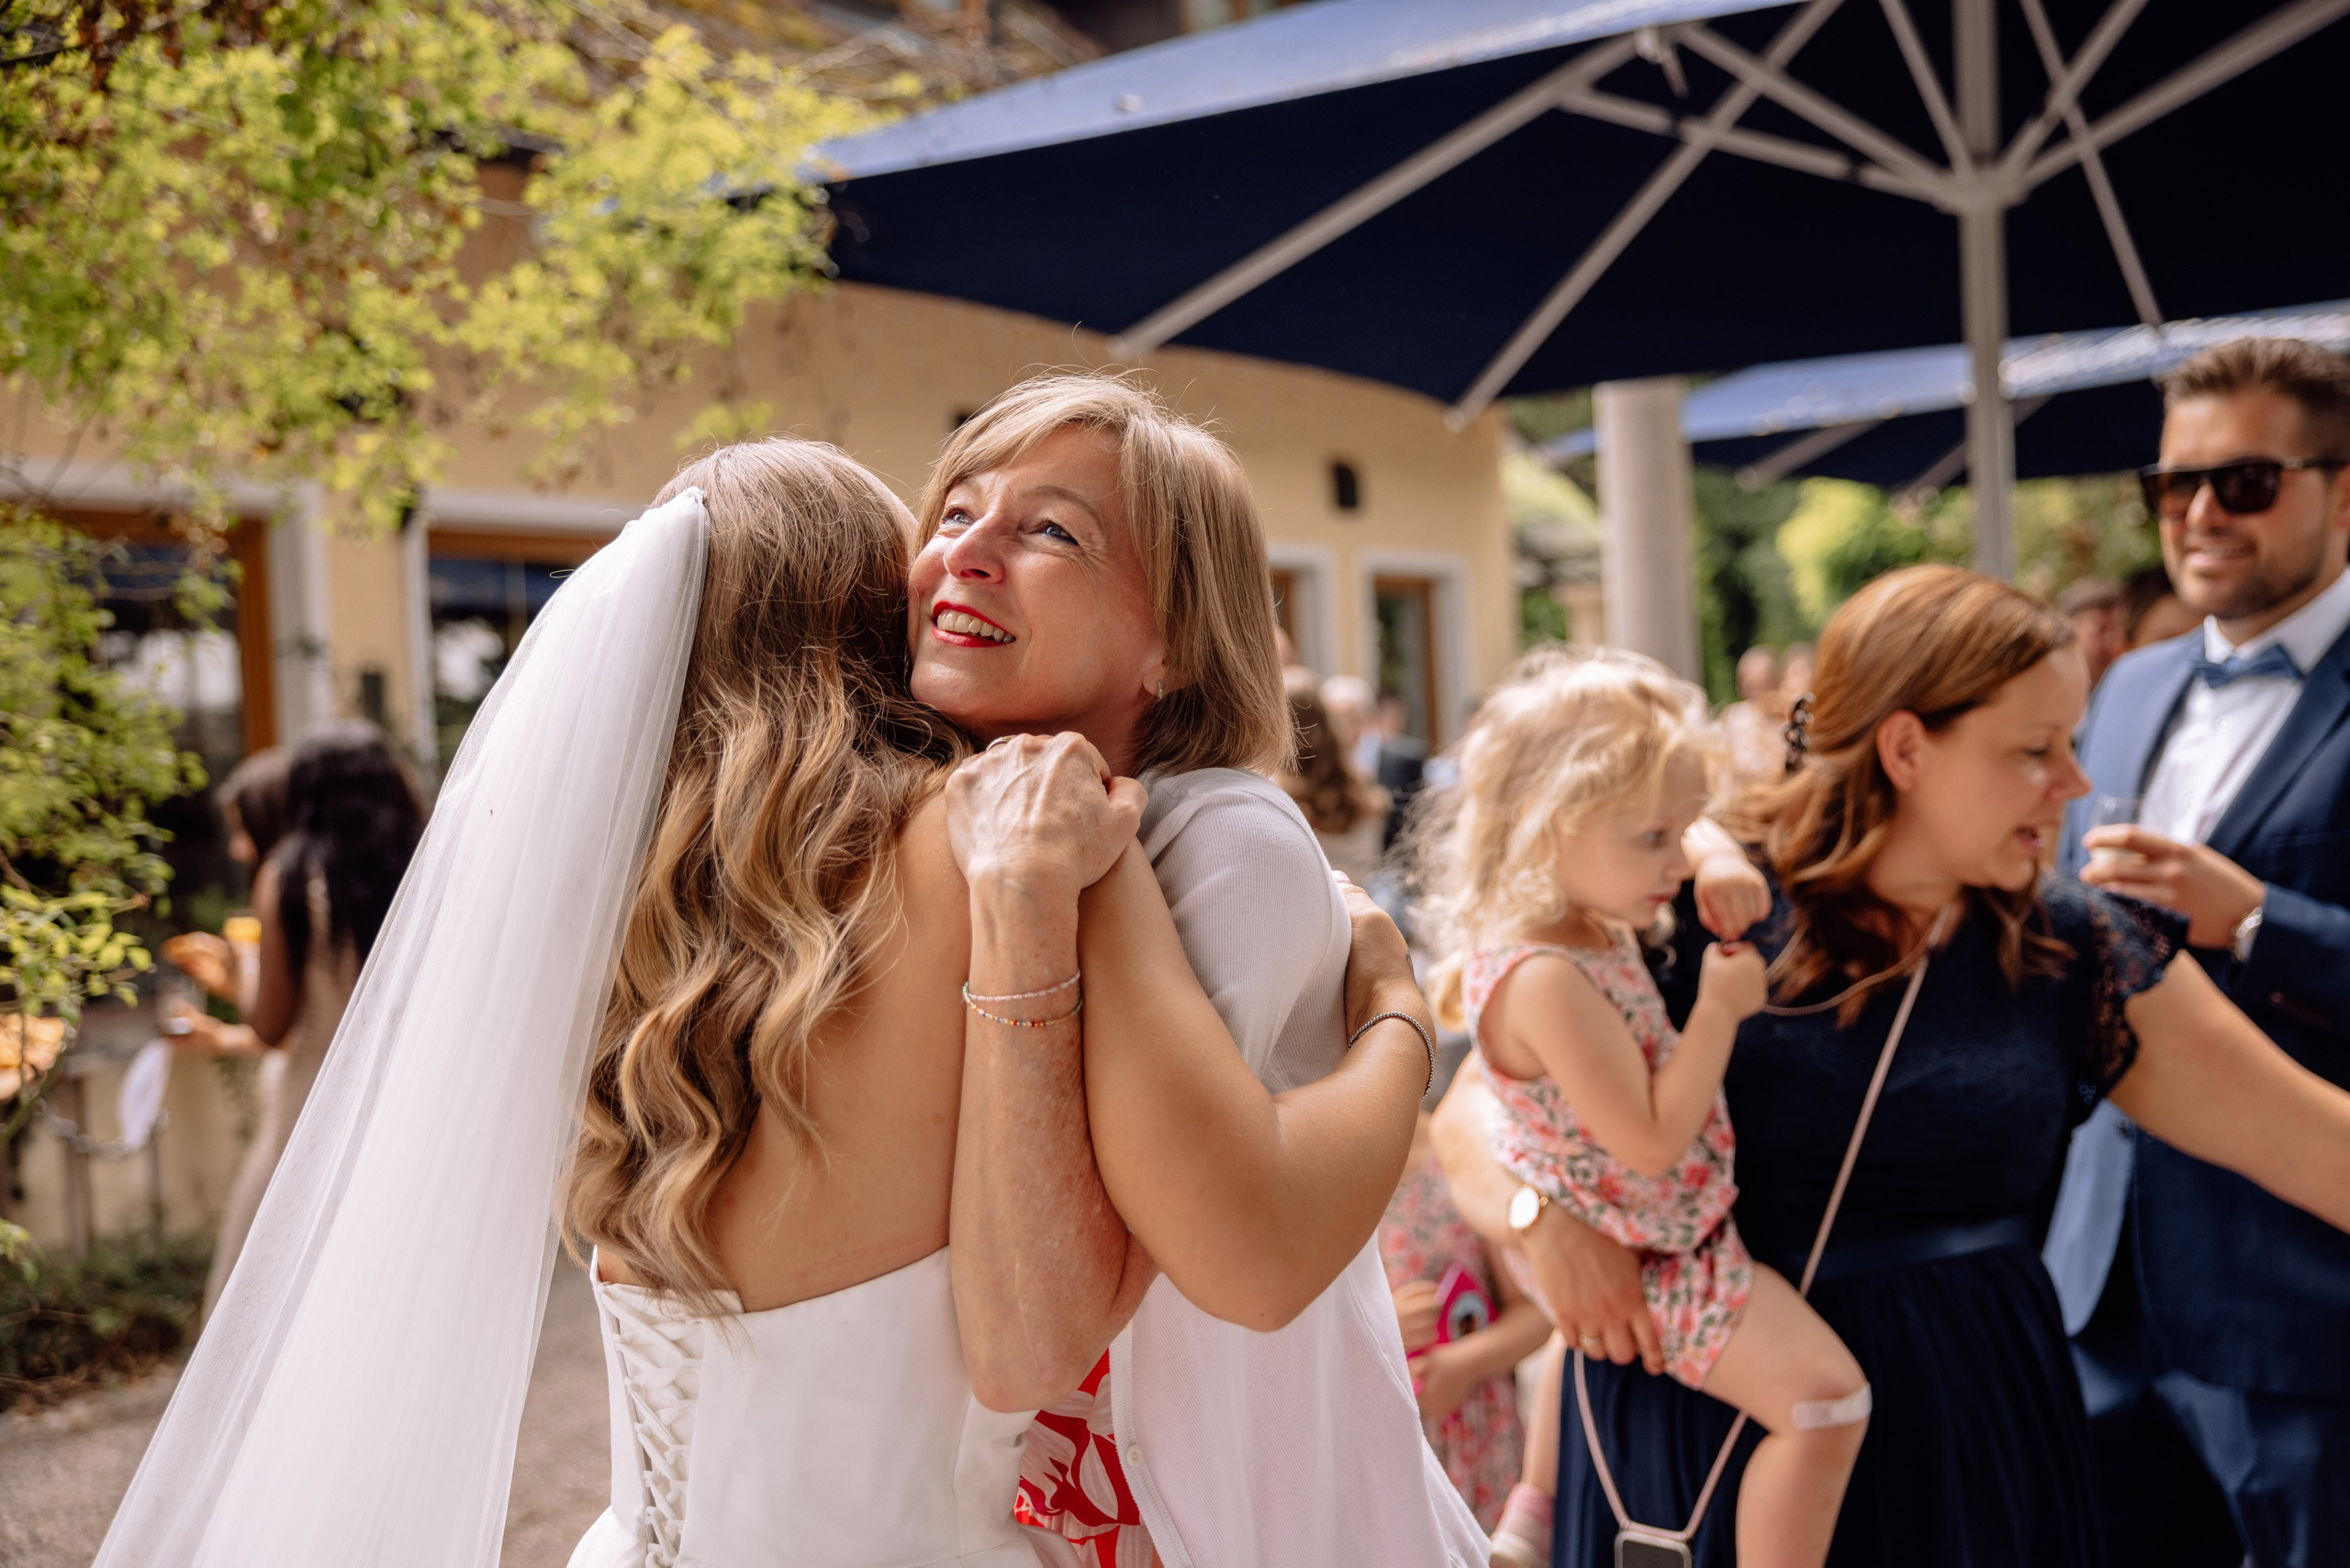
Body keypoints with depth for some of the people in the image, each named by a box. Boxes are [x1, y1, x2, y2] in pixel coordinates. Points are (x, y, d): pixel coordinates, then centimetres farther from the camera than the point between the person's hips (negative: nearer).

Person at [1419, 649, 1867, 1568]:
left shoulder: (1584, 920, -4)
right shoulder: (1546, 981, -32)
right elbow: (1652, 1141, -31)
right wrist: (1720, 1009, -24)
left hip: (1588, 1244, 10)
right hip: (1643, 1265, -10)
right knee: (1825, 1398, -18)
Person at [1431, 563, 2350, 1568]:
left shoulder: (2071, 952, -1)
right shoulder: (1687, 912, -10)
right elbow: (1471, 1118, -7)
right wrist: (1547, 1215, -25)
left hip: (1965, 1438, 3)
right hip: (1702, 1433, -2)